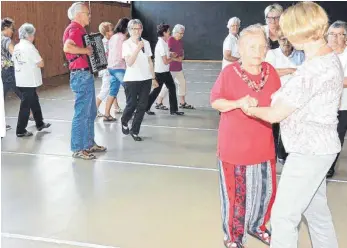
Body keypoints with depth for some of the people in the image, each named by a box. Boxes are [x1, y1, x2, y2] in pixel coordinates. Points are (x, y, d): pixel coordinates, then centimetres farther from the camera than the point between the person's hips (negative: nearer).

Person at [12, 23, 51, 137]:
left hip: (20, 80, 9)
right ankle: (20, 131, 4)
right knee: (26, 105, -1)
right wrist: (37, 62, 3)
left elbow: (14, 62, 17)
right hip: (29, 81, -8)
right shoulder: (29, 47, -16)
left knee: (34, 101, 20)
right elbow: (41, 64, -16)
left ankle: (40, 124, 32)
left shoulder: (16, 47, 9)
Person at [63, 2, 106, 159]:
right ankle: (78, 149, 1)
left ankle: (89, 143, 27)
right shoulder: (75, 29, -14)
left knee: (91, 112, 17)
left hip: (86, 75, 11)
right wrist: (86, 50, -23)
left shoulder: (79, 29, 17)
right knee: (82, 113, -6)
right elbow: (67, 47, -33)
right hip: (81, 75, -11)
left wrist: (92, 49, 16)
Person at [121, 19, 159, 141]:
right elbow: (129, 62, -18)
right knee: (131, 105, -1)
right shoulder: (126, 44, -6)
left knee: (142, 106, 1)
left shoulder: (146, 43, 7)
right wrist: (138, 48, -24)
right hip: (131, 80, -4)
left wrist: (153, 78, 13)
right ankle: (124, 123, 30)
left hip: (146, 79, 4)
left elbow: (150, 62, 13)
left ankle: (134, 131, 14)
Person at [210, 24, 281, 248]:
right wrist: (238, 103, -24)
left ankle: (256, 226, 40)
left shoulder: (271, 71, 1)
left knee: (266, 189, 14)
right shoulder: (229, 72, -13)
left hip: (263, 144, 5)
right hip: (234, 144, -4)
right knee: (235, 192, 8)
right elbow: (215, 102, -10)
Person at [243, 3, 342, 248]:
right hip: (318, 147, 10)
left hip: (309, 151, -10)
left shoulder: (312, 70, -25)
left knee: (284, 215, -1)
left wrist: (252, 110, 0)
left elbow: (275, 115, -18)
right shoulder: (329, 57, 6)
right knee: (316, 209, 21)